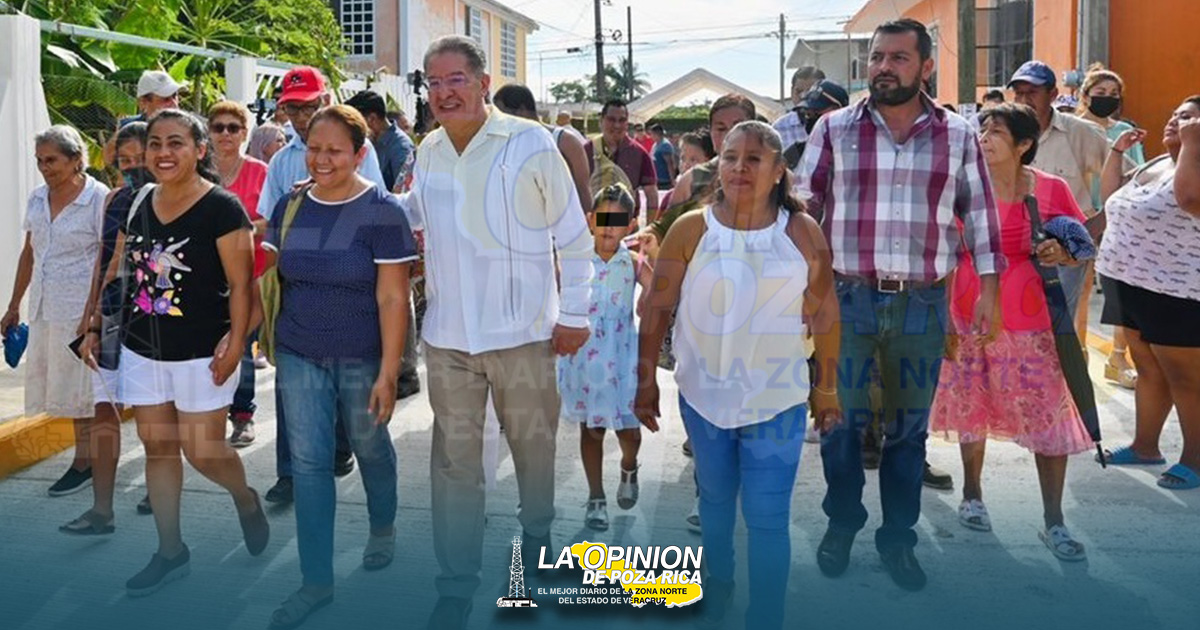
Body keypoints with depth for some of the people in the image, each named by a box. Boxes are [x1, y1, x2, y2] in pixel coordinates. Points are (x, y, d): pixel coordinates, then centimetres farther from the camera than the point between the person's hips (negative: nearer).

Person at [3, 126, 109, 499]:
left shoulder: (99, 198, -11)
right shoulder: (37, 198, 9)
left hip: (80, 310, -7)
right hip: (43, 308, 7)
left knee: (77, 389, 0)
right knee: (58, 386, 10)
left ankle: (85, 463, 13)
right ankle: (93, 456, 21)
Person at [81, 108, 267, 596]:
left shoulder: (222, 208, -12)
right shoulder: (136, 204, 5)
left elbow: (240, 284, -13)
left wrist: (236, 341, -21)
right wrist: (97, 327, 11)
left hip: (201, 354, -6)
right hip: (142, 351, 6)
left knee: (203, 452, -1)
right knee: (157, 448, 11)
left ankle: (246, 501, 31)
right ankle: (170, 552, 23)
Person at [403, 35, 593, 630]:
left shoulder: (530, 143, -10)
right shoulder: (428, 150, 4)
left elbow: (573, 233, -5)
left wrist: (574, 313, -6)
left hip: (522, 331, -3)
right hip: (448, 335, 3)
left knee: (533, 448, 15)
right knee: (454, 460, 8)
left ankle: (535, 540, 43)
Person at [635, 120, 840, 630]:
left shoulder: (802, 232, -7)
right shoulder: (691, 229, -7)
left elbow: (824, 314, 0)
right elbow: (658, 308, -3)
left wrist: (827, 387, 3)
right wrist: (645, 379, -3)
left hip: (777, 400, -1)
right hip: (703, 394, 2)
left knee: (767, 517, -1)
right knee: (715, 501, 21)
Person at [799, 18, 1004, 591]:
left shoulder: (958, 135, 4)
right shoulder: (834, 129, 1)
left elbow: (979, 213, 8)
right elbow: (804, 208, 3)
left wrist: (988, 289, 4)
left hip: (924, 304, 1)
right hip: (848, 297, -1)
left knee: (910, 424, 10)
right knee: (843, 418, 8)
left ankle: (898, 537, 26)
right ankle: (841, 524, 29)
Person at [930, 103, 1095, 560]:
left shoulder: (1052, 189, -3)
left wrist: (1063, 253, -15)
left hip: (1031, 319, 0)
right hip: (969, 314, 1)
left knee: (1050, 416, -1)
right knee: (971, 405, 13)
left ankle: (1053, 521, 11)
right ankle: (972, 493, 33)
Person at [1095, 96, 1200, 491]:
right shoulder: (1153, 165, 14)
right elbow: (1110, 194, 23)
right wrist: (1117, 150, 12)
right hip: (1131, 284, 9)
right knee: (1148, 371, 17)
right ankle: (1145, 446, 28)